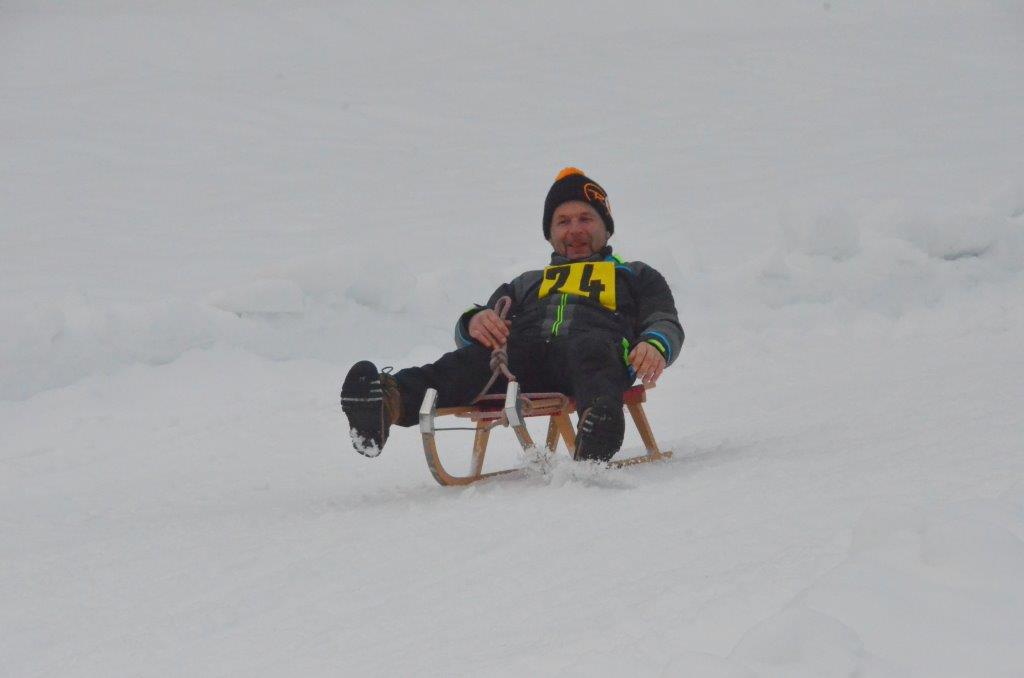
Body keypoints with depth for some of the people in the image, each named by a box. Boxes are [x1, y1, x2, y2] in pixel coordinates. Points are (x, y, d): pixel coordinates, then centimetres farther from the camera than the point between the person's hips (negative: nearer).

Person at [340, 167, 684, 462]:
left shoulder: (634, 276, 38)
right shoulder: (526, 284, 43)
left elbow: (665, 323, 19)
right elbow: (467, 331, 27)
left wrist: (655, 346, -9)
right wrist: (475, 322, -2)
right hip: (525, 352, 2)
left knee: (590, 345, -42)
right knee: (474, 358, -34)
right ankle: (392, 400, -64)